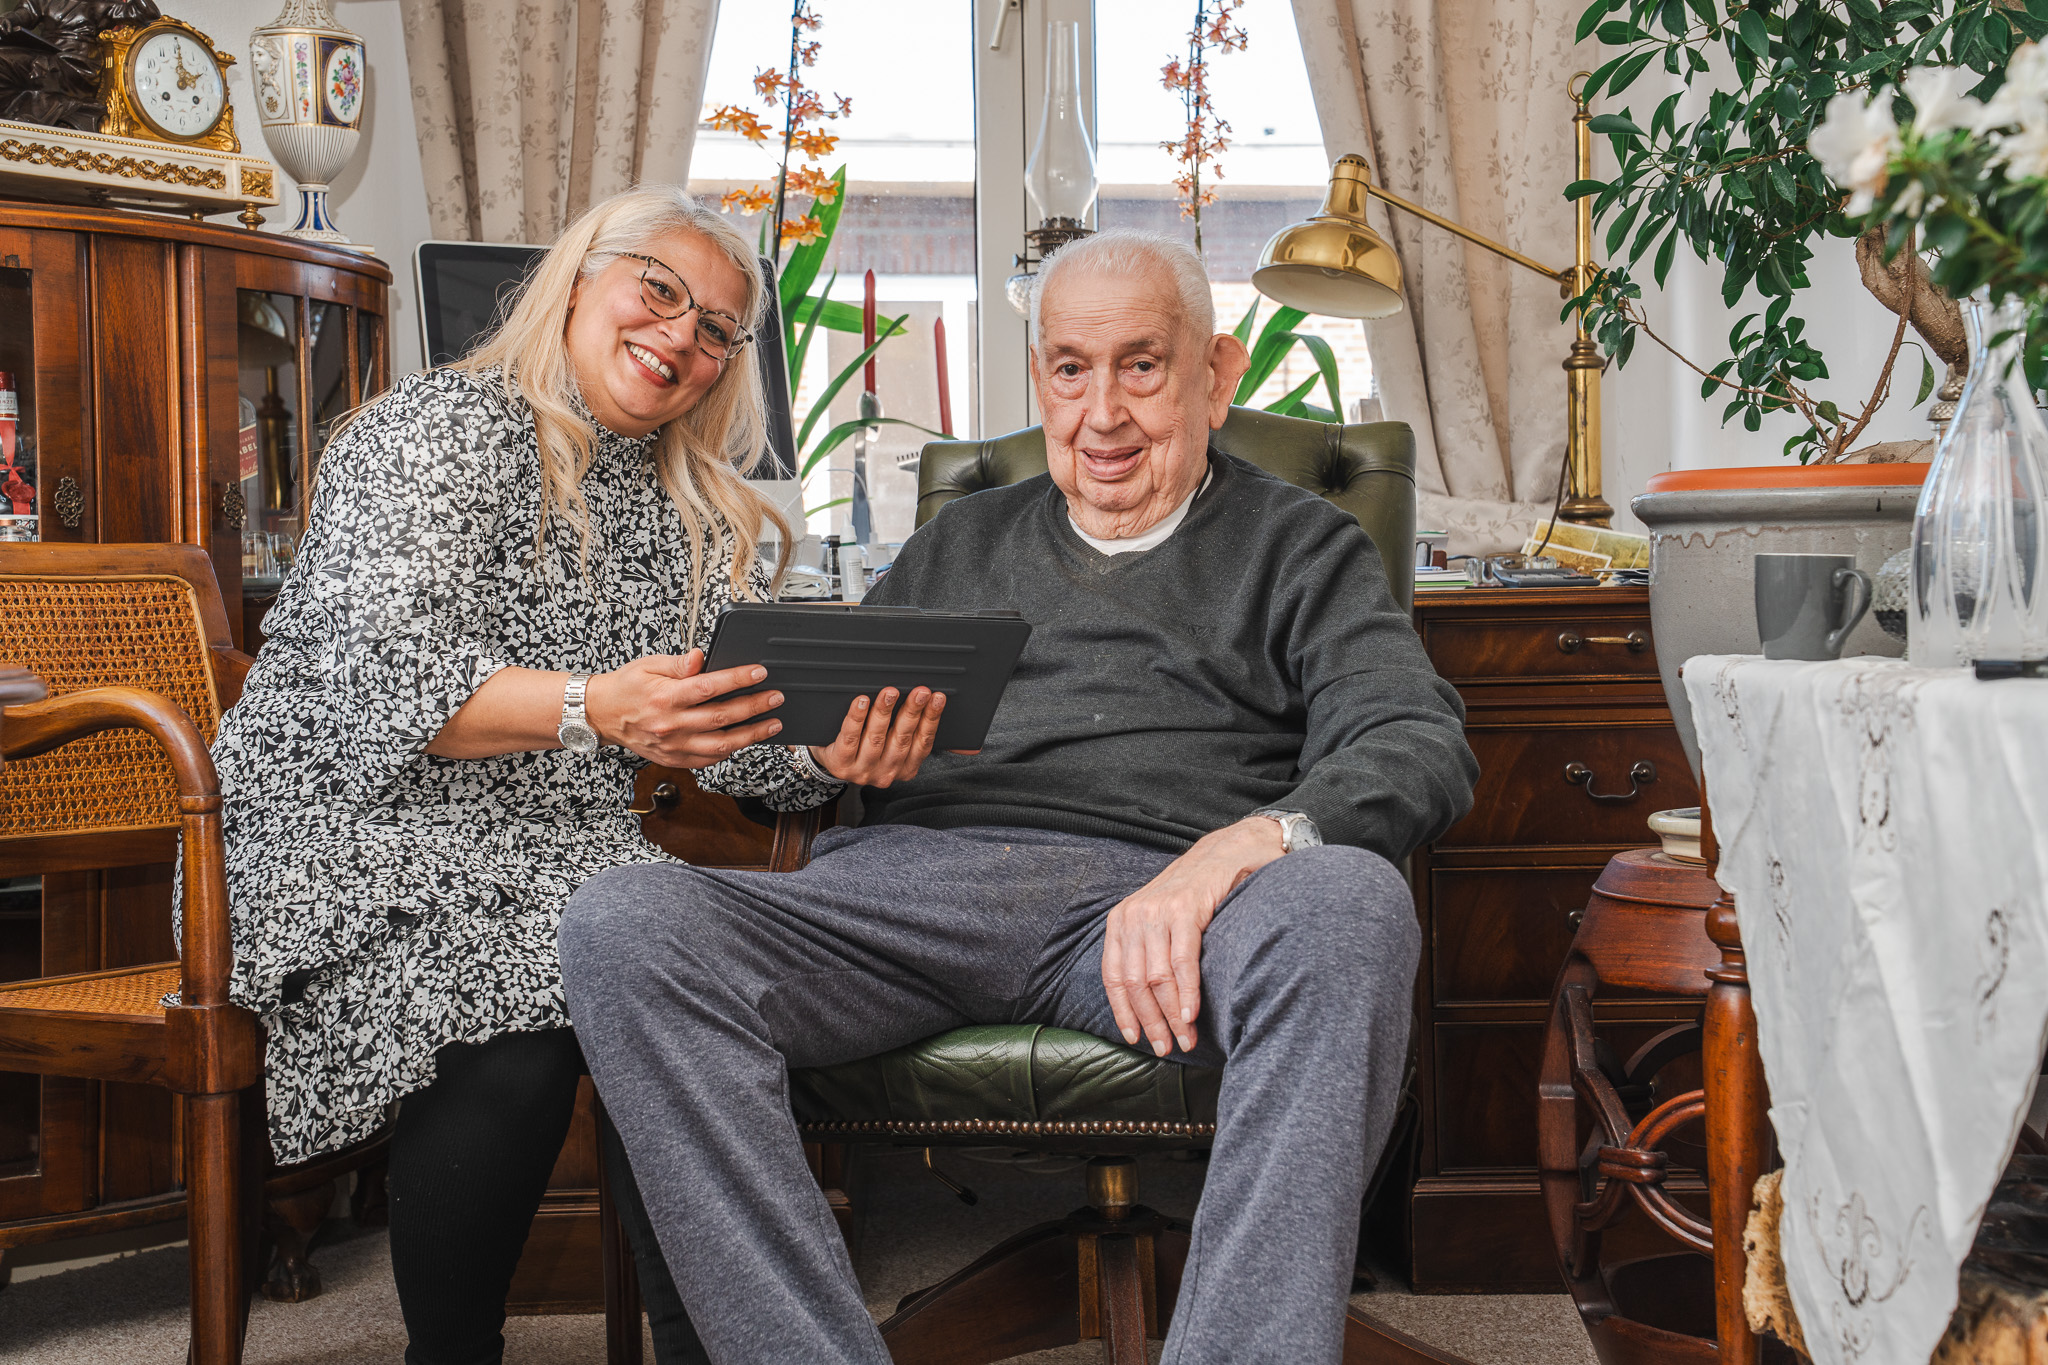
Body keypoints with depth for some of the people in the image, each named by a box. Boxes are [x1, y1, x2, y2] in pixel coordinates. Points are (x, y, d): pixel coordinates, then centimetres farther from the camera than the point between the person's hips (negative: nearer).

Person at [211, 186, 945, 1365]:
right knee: (513, 1035, -33)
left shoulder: (697, 515, 18)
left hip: (563, 850, 5)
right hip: (354, 832, -5)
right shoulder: (444, 427, -3)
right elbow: (384, 674, -18)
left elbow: (736, 724, 7)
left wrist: (837, 754, -17)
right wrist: (588, 708, -34)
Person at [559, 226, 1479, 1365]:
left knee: (1349, 903, -37)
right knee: (623, 923, -26)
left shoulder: (1300, 546, 21)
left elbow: (1421, 747, 3)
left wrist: (1240, 847, -19)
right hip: (911, 875, 3)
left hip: (1147, 907, -2)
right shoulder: (961, 543, 32)